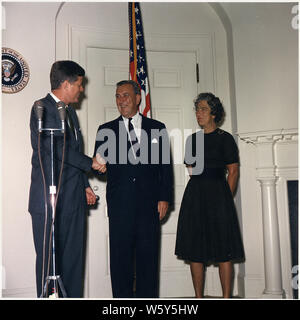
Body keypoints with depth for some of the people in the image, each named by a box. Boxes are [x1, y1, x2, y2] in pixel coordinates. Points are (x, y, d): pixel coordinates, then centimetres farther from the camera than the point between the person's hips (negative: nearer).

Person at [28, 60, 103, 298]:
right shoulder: (42, 107, -7)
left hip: (74, 198, 8)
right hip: (49, 199, -8)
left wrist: (85, 185, 15)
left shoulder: (70, 111, 19)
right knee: (49, 258, -1)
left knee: (74, 257, 9)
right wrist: (90, 162, -9)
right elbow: (57, 147, -17)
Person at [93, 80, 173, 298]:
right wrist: (99, 162, -19)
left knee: (148, 256, 4)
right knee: (121, 256, 4)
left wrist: (164, 198, 1)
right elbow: (99, 163, 6)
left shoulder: (157, 128, 11)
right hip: (120, 204, 0)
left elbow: (166, 166, 9)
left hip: (149, 203, 0)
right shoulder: (107, 130, 11)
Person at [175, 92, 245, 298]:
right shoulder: (193, 139, 14)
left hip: (218, 193, -4)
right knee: (195, 250, 4)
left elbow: (233, 171, -2)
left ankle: (226, 296, 5)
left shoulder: (225, 138, 1)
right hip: (194, 195, 5)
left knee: (223, 250, -3)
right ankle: (198, 297, 12)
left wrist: (225, 199, -6)